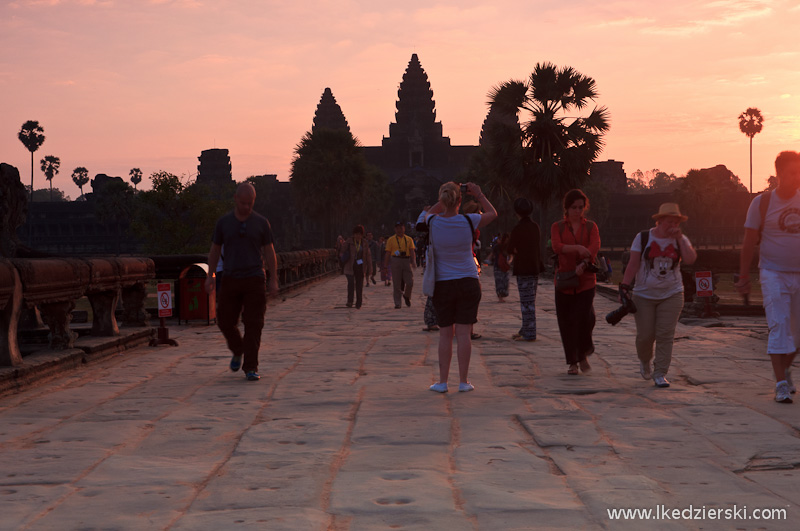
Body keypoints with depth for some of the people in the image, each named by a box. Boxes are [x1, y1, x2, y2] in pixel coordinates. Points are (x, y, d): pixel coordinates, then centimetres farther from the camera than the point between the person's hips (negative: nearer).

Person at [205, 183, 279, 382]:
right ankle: (238, 352, 32)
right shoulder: (223, 222, 5)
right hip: (230, 279, 2)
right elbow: (215, 250, 11)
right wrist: (210, 276, 4)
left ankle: (250, 367, -3)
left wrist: (274, 280, 0)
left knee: (253, 324, -7)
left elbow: (269, 252, 5)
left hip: (254, 279, -2)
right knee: (226, 321, 3)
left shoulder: (261, 222, 2)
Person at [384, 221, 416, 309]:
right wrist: (386, 265, -1)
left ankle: (406, 296, 26)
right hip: (395, 261, -2)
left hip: (406, 261, 2)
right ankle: (397, 303, 5)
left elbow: (412, 252, 4)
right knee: (397, 284, -1)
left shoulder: (409, 239, 10)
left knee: (410, 282, -3)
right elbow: (388, 253, 3)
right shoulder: (391, 240, 5)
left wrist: (413, 262, -10)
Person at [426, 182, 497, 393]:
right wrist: (479, 195, 18)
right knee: (463, 332, 2)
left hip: (443, 284, 1)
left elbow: (429, 212, 18)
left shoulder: (433, 223, -8)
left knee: (445, 334, 6)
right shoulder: (468, 221, -10)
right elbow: (492, 213, 10)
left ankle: (442, 381, 8)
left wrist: (445, 199, 15)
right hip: (468, 282, -1)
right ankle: (463, 381, 5)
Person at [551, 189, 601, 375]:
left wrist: (583, 264, -27)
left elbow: (594, 247, -10)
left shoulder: (590, 226, 8)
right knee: (566, 323, 1)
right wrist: (577, 248, -27)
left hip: (585, 280, -1)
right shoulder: (558, 227, 8)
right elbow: (557, 247, -11)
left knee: (584, 318, -15)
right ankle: (573, 362, 13)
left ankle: (583, 355, 9)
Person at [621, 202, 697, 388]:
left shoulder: (680, 240, 5)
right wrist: (625, 285, -10)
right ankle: (644, 361, 31)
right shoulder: (643, 238, 0)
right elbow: (633, 263, -3)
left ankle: (660, 374, -1)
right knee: (645, 335, 0)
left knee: (665, 335, -6)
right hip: (644, 295, -1)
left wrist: (680, 238, -15)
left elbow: (690, 260, -12)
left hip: (672, 295, 1)